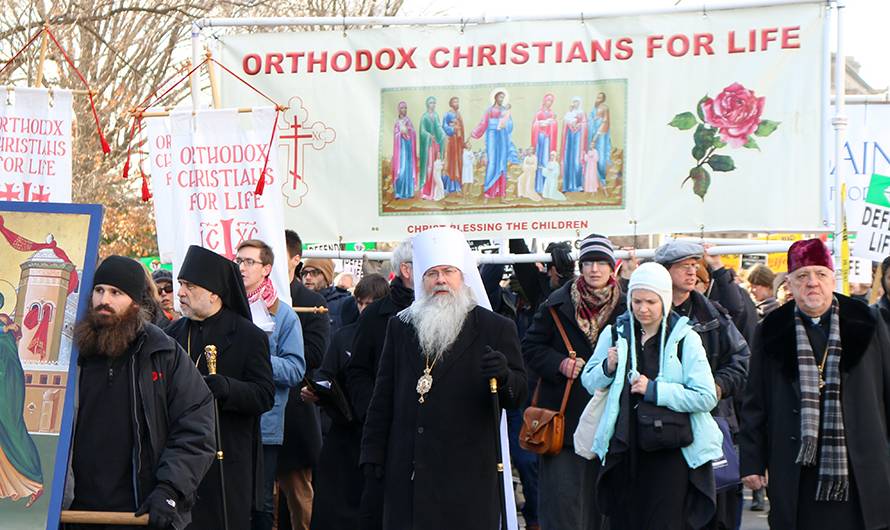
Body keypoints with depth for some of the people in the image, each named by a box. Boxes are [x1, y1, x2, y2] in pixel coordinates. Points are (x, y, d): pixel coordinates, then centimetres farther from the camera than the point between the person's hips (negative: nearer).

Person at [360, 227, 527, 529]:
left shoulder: (496, 329, 4)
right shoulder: (400, 327, 14)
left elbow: (517, 396, 1)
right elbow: (383, 397, 16)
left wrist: (503, 376, -22)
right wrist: (372, 454, 10)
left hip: (467, 475, -3)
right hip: (407, 473, 3)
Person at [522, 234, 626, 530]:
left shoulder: (624, 308, 2)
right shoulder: (557, 305, 0)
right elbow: (531, 347, 5)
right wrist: (559, 363, -10)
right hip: (564, 414, -1)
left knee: (598, 499, 8)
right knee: (562, 496, -6)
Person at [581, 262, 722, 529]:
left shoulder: (685, 338, -3)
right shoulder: (615, 333, 8)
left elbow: (707, 397, -10)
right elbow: (588, 382, 14)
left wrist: (654, 390, -14)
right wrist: (608, 368, -7)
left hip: (669, 452, -4)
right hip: (623, 449, 4)